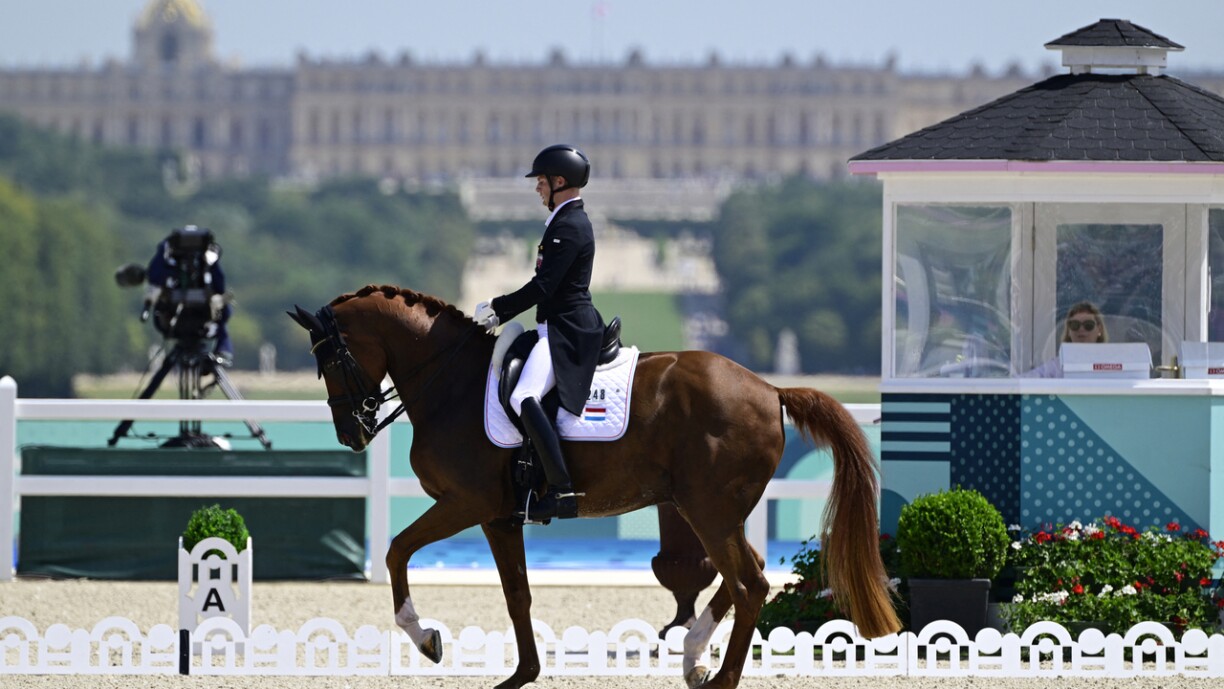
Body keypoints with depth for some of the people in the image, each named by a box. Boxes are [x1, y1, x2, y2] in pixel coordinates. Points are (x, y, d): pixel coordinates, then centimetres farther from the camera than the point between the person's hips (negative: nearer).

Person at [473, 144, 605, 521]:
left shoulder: (568, 228, -14)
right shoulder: (571, 221, 19)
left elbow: (543, 288, -21)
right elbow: (546, 285, 22)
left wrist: (497, 307, -10)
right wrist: (501, 314, 17)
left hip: (565, 331, -12)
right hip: (562, 329, 12)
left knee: (524, 397, -29)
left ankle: (561, 491, -35)